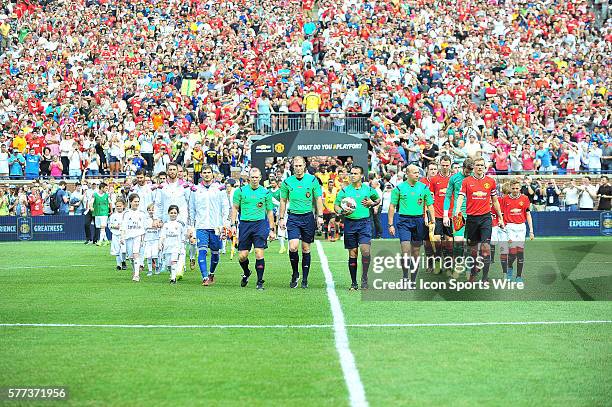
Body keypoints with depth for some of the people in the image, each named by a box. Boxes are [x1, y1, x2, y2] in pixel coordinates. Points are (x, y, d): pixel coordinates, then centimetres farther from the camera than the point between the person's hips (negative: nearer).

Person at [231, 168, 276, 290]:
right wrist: (233, 225, 1)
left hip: (260, 224, -1)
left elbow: (269, 211, 11)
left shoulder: (266, 192, 6)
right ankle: (246, 273, 33)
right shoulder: (240, 191, 5)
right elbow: (235, 208, 10)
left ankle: (260, 282, -3)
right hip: (245, 224, 1)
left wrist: (271, 230, 9)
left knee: (259, 253, -11)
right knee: (242, 256, 2)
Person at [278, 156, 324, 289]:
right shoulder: (287, 182, 2)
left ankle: (305, 279, 13)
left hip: (308, 217, 0)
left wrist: (320, 216, -2)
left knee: (306, 249, 5)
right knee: (293, 247, -15)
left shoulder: (312, 180, 0)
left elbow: (318, 198, 5)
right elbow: (283, 201, 11)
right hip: (293, 217, 0)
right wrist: (281, 218, 6)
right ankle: (295, 273, 7)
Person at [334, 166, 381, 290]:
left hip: (365, 222, -1)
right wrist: (342, 212, -13)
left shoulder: (368, 189, 5)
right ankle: (354, 283, 11)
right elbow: (336, 205, 8)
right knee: (352, 253, 4)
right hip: (350, 223, 1)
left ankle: (364, 278, 1)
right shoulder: (344, 190, 4)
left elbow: (378, 199, 22)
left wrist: (372, 203, 1)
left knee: (365, 250, -15)